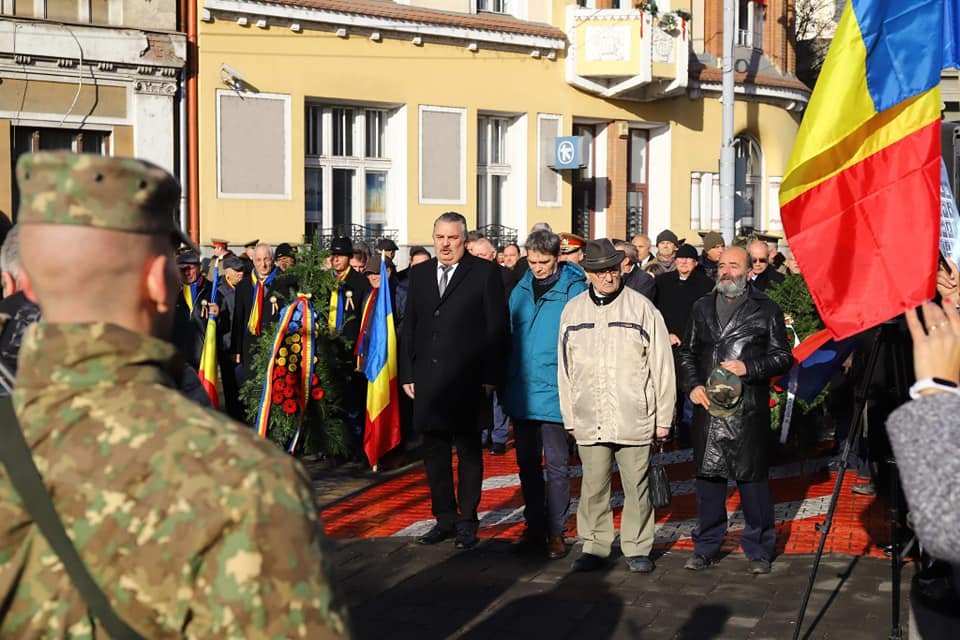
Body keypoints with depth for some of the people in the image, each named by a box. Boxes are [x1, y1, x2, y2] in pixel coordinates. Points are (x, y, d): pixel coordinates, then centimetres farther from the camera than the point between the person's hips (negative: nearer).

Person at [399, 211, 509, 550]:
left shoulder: (484, 272, -2)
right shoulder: (420, 274, 12)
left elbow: (497, 328, -5)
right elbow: (408, 327, 13)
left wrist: (490, 376, -9)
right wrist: (407, 374, 7)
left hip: (466, 379, -4)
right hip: (427, 379, 5)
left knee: (468, 450, 5)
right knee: (434, 451, 10)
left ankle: (467, 522, 14)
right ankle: (445, 518, 21)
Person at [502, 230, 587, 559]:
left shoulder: (574, 291, -8)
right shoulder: (521, 291, 8)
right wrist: (508, 387, 12)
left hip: (555, 392, -5)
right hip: (522, 393, 5)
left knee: (557, 466, 3)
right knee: (528, 464, 13)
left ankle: (556, 532, 12)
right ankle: (534, 527, 23)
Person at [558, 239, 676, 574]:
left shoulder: (641, 307, 1)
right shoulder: (572, 310, 9)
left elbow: (661, 365, 1)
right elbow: (565, 368, 13)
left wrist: (663, 417, -1)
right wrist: (569, 417, 10)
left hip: (634, 418, -2)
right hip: (589, 420, 2)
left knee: (636, 486, 4)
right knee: (593, 486, 6)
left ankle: (637, 548, 16)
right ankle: (595, 546, 18)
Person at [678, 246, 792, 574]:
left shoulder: (766, 310, 2)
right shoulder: (702, 307, 14)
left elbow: (783, 358, 1)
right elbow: (687, 353, 19)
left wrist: (748, 368, -13)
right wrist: (692, 386, 3)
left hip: (749, 411, -3)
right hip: (708, 407, 4)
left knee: (752, 479, 0)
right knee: (708, 476, 8)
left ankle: (759, 549, 12)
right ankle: (706, 547, 19)